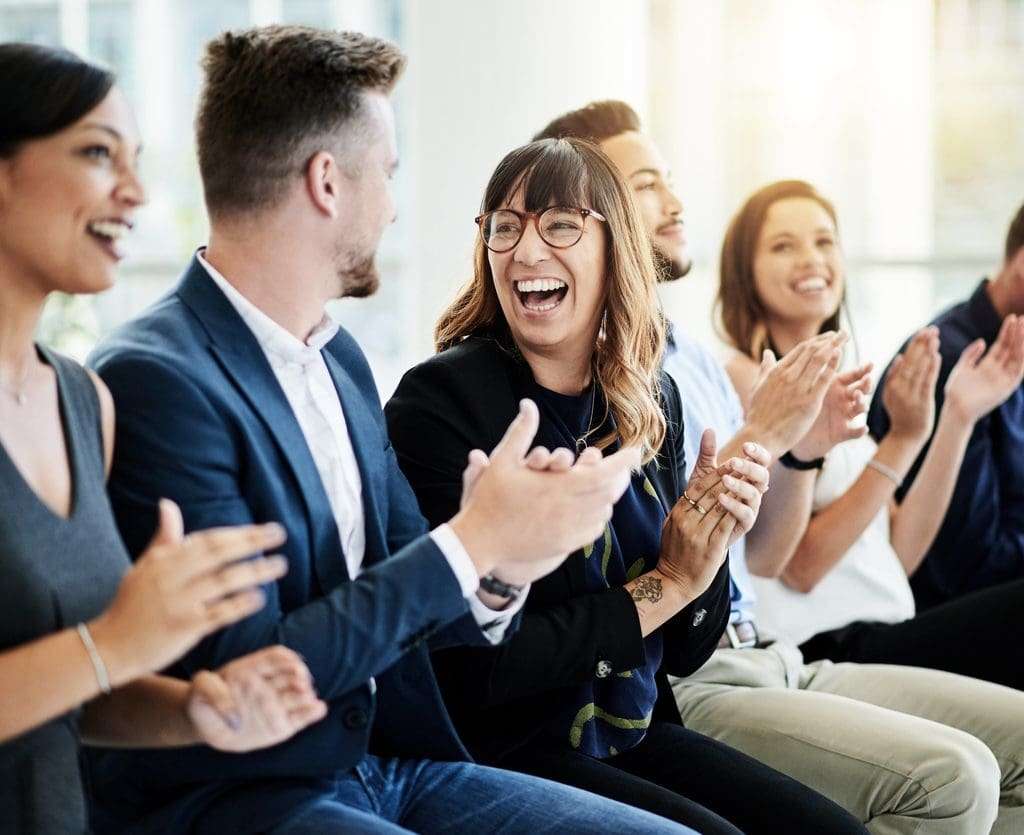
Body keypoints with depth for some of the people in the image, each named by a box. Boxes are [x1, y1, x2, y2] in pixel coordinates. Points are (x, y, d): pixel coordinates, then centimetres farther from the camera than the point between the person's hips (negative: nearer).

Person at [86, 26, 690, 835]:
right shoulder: (155, 380, -16)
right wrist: (471, 541, -19)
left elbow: (408, 600, 10)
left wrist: (492, 576, -12)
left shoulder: (340, 358, 9)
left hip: (384, 762, 8)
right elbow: (247, 672, -19)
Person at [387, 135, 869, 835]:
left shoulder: (652, 401, 4)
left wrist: (709, 548, -11)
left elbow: (682, 654, 9)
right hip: (505, 753, -6)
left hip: (638, 735, 6)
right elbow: (473, 665, -20)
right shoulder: (440, 401, -15)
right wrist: (660, 588, -13)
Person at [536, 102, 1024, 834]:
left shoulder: (689, 355, 17)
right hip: (681, 688, -8)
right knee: (950, 776, -25)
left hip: (772, 659, 8)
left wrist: (801, 452, 2)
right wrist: (757, 437, -16)